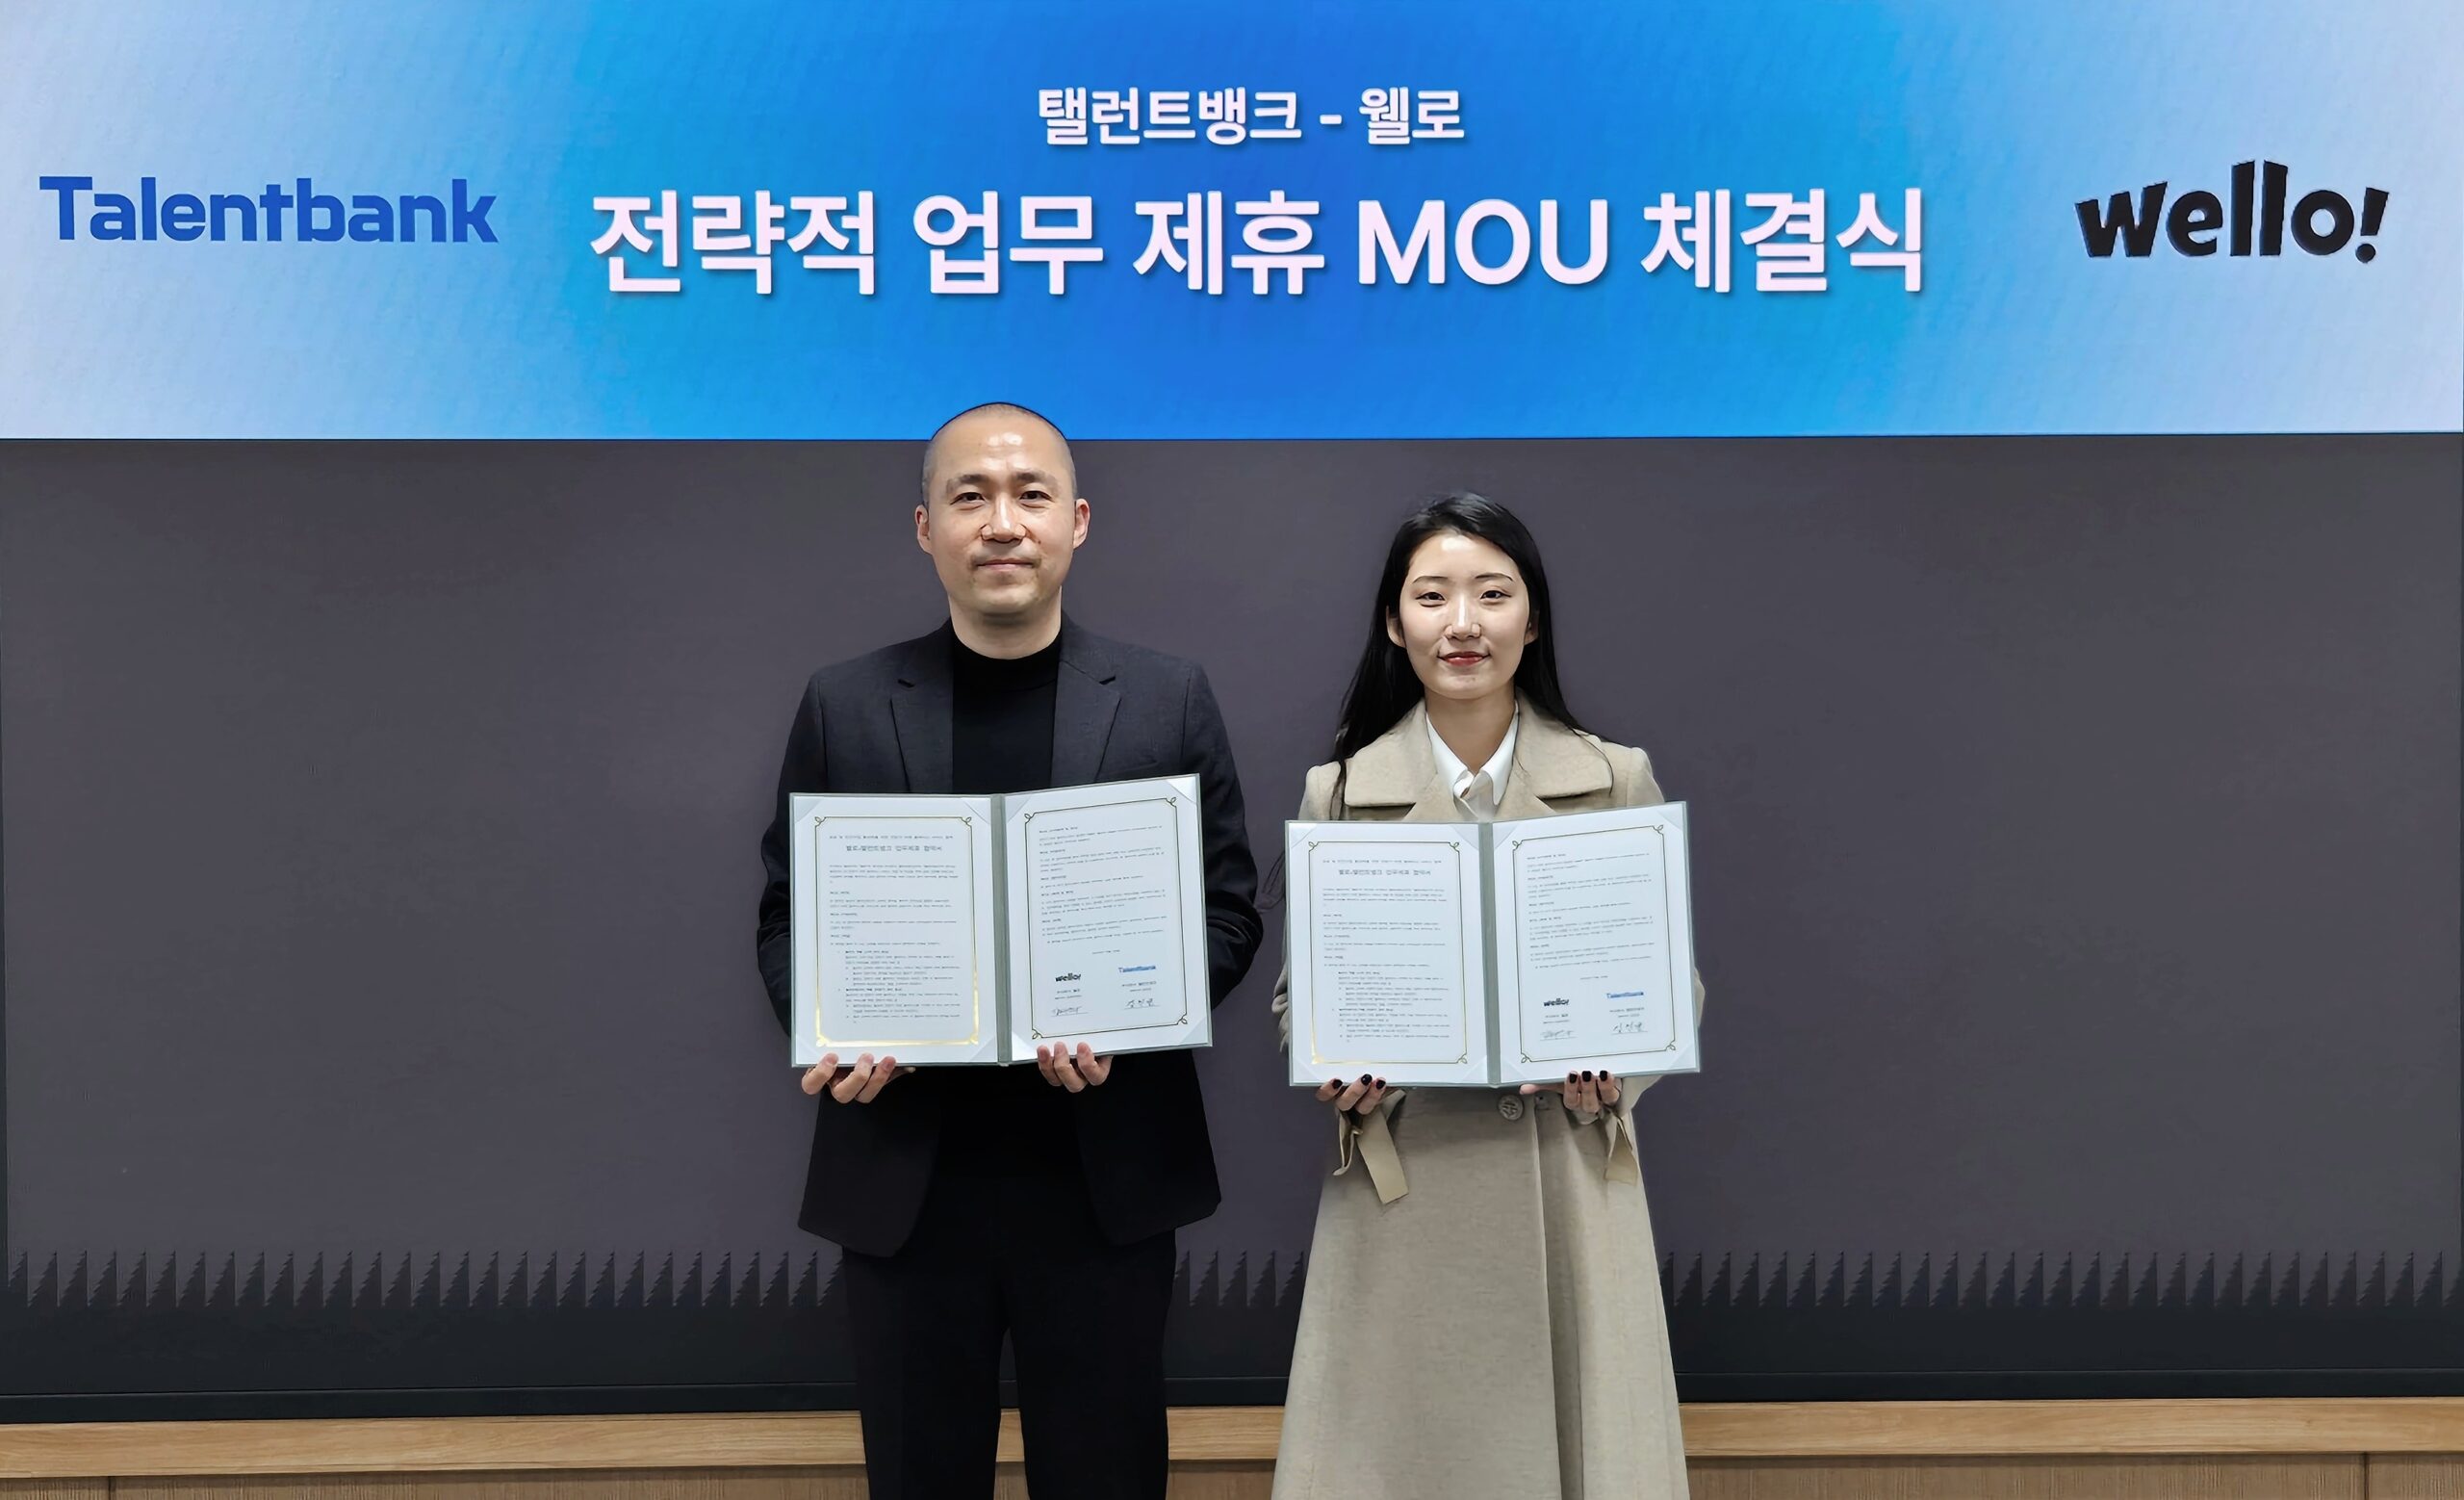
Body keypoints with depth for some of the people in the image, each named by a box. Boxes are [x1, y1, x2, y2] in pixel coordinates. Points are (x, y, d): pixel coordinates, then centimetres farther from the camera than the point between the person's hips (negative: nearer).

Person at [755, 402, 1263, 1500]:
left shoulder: (1169, 701, 2)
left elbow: (1227, 910, 3)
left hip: (1108, 1174, 0)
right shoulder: (842, 706, 3)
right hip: (904, 1177, 1)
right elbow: (788, 914, 7)